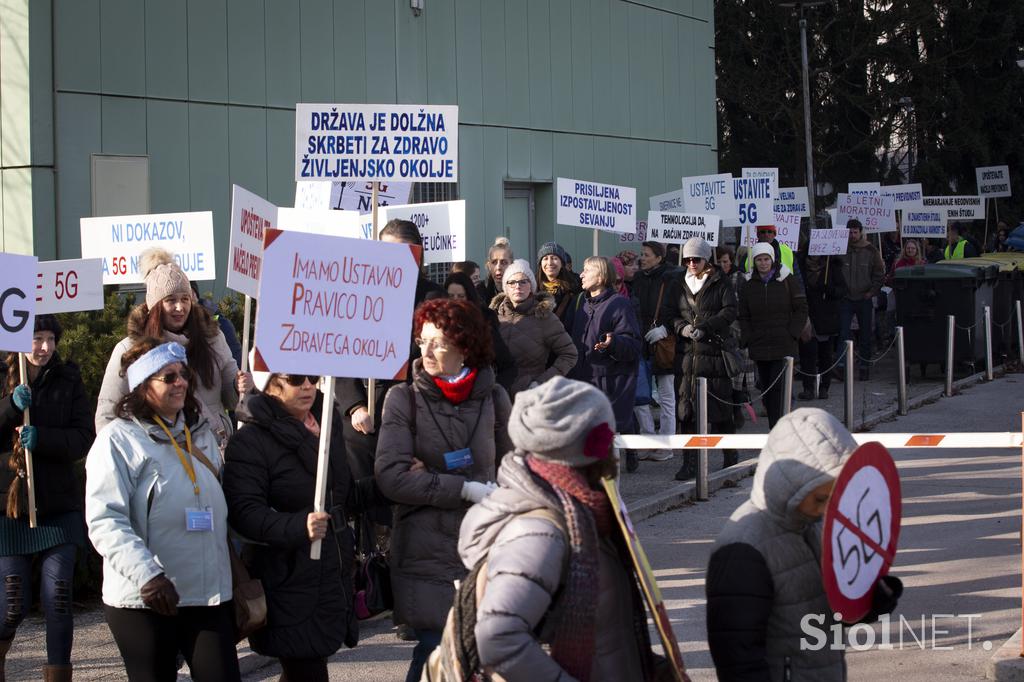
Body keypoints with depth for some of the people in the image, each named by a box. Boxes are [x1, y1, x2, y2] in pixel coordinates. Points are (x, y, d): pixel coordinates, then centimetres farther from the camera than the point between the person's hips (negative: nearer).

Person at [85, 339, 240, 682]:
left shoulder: (202, 433, 15)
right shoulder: (119, 439, -6)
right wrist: (147, 574, -26)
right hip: (145, 600, -5)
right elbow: (105, 522, -16)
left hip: (212, 595, 5)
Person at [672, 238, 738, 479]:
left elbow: (730, 312, -8)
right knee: (687, 408, -3)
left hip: (716, 352, -3)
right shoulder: (681, 285, 14)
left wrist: (704, 327, -18)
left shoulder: (721, 283, 2)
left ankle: (730, 457, 20)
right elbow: (673, 314, 14)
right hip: (690, 353, 3)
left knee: (721, 406, 3)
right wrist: (682, 327, -8)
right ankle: (690, 463, 0)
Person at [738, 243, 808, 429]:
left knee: (778, 387, -12)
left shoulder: (786, 279, 0)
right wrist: (747, 339, 2)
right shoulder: (748, 284, 9)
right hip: (759, 345, 4)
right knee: (765, 387, 6)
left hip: (784, 345, -4)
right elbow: (744, 316, 13)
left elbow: (801, 308, 3)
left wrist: (793, 333, -5)